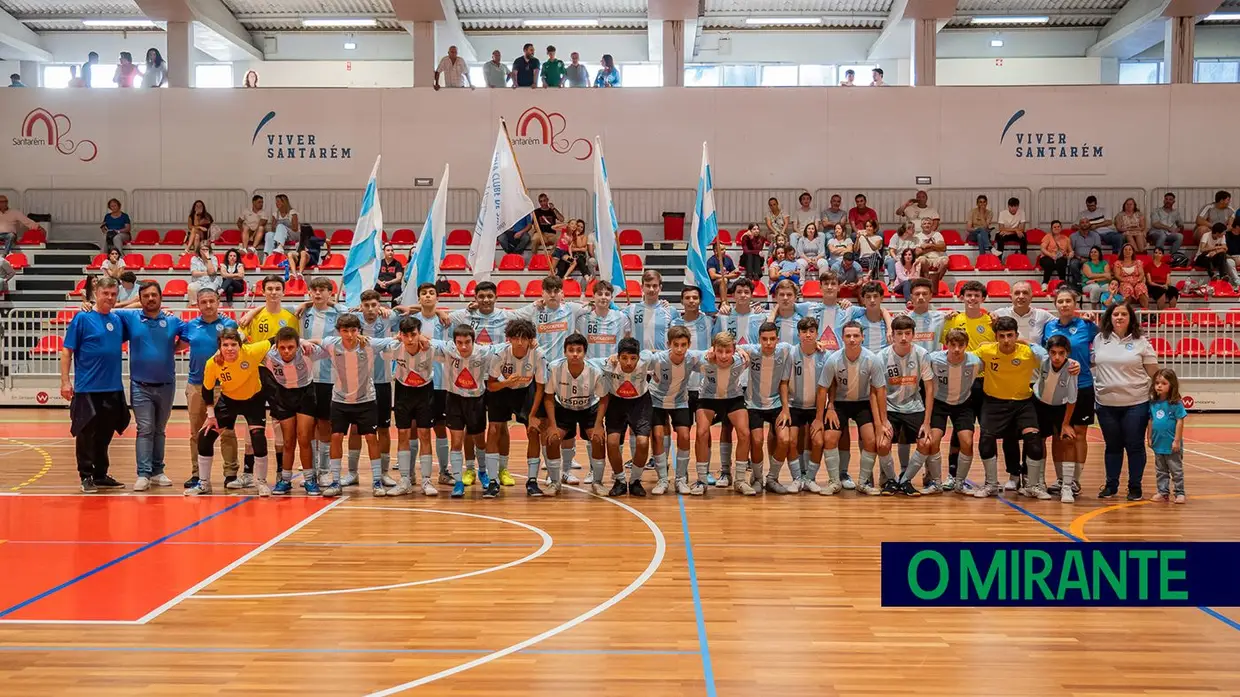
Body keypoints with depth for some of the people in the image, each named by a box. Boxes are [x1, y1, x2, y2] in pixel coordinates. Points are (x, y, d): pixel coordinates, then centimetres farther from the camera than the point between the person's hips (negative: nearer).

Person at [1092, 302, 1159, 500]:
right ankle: (1111, 485, 21)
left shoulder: (1141, 342, 0)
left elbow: (1154, 372, 1)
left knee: (1135, 446, 4)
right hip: (1106, 404, 2)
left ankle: (1135, 486, 16)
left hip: (1136, 404, -2)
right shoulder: (1099, 340, 5)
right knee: (1112, 446, 11)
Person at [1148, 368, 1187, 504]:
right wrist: (1149, 437, 9)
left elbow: (1180, 421, -13)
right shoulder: (1153, 403, 2)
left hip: (1172, 444, -5)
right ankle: (1163, 492, 21)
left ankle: (1180, 493, 15)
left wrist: (1177, 440, -14)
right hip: (1158, 443, 6)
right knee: (1160, 471, 13)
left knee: (1176, 470, 6)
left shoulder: (1176, 404, -13)